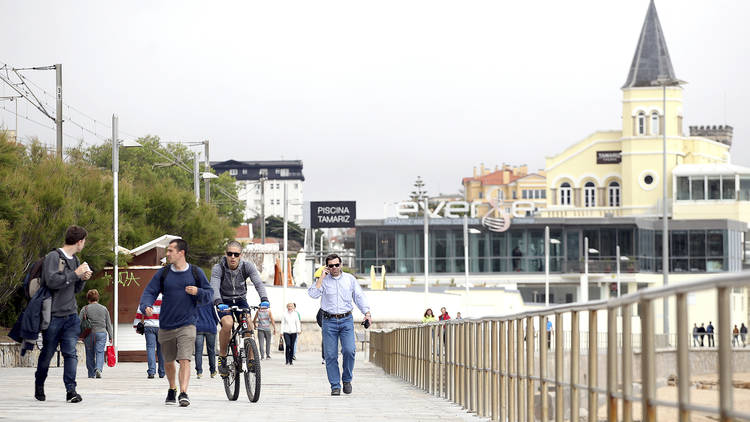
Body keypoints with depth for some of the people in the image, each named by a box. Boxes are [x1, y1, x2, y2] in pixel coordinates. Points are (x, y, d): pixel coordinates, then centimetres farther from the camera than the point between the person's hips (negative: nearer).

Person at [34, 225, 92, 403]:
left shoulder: (75, 260, 17)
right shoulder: (53, 257, -8)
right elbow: (51, 281, -21)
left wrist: (83, 279, 4)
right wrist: (75, 274, -17)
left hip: (71, 315, 6)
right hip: (53, 315, -6)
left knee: (71, 353, -6)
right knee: (47, 353, 6)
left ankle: (71, 390, -10)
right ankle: (39, 386, 25)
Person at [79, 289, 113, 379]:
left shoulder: (85, 309, 0)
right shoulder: (104, 309, 8)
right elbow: (108, 324, 11)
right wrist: (111, 336, 15)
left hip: (89, 334, -1)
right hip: (101, 333, 1)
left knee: (90, 354, 10)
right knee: (100, 352, -2)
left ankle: (91, 374, 15)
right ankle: (98, 368, -27)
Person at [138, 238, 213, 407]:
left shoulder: (196, 273, 2)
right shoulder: (163, 273, 4)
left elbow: (209, 294, 8)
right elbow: (149, 292, 2)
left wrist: (198, 292, -14)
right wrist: (147, 306, -19)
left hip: (187, 324, -3)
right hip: (166, 326, 3)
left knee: (184, 360, -17)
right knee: (168, 362, 16)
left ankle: (183, 393, -22)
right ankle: (172, 390, 38)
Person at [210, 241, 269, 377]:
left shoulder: (247, 266, -13)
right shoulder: (218, 268, -18)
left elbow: (258, 283, -25)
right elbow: (214, 287, -32)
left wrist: (264, 298, -44)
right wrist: (218, 302, -53)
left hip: (240, 301, 2)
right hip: (225, 302, -2)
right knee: (227, 323, -31)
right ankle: (222, 357, -14)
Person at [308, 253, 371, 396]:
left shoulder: (350, 279, 9)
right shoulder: (323, 280, 6)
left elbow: (359, 297, 11)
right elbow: (313, 294, -9)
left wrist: (367, 313, 0)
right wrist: (322, 277, -7)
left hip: (346, 320, 0)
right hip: (329, 321, 0)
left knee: (349, 350, -14)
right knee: (331, 355, -3)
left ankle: (347, 380, 6)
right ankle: (335, 386, 4)